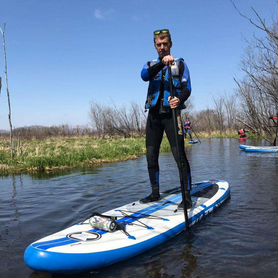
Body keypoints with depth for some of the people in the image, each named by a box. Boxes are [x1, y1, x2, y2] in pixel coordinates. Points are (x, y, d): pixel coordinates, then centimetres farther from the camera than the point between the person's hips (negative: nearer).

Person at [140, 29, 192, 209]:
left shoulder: (180, 64, 9)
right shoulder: (151, 65, 14)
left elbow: (187, 88, -3)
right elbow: (144, 76, -11)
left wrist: (180, 99, -26)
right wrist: (162, 63, -27)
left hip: (171, 114, -3)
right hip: (153, 115, 4)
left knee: (180, 156, -10)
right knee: (151, 157, 7)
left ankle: (187, 197, -3)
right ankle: (155, 193, 21)